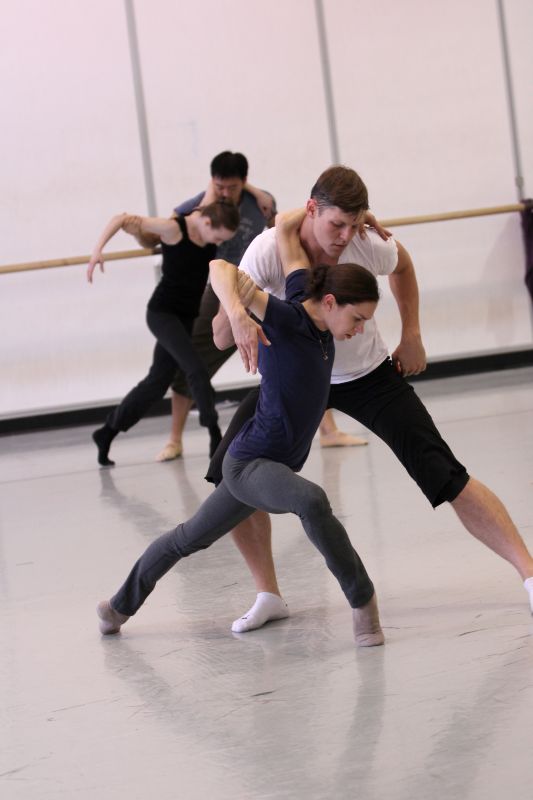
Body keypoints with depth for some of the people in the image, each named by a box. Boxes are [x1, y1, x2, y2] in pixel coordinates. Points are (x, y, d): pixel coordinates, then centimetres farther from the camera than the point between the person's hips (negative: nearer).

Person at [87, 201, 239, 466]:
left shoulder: (212, 224, -2)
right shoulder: (173, 228, -20)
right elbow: (122, 220, -18)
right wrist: (97, 250, -27)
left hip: (185, 317, 8)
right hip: (162, 312, -8)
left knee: (157, 382, 12)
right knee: (197, 370, -21)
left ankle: (107, 433, 25)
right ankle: (216, 438, -19)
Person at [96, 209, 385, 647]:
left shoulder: (319, 318, -5)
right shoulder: (287, 318, -24)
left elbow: (286, 228, -1)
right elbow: (220, 267, -35)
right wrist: (238, 313, -51)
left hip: (278, 464, 9)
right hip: (250, 463, -9)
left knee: (190, 538, 25)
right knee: (311, 500, -38)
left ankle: (120, 606, 45)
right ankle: (362, 599, -25)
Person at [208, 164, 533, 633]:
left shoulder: (368, 246, -24)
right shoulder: (270, 251, -29)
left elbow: (402, 264, 4)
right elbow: (220, 338, -33)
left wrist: (412, 335, -1)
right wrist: (237, 314, -56)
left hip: (369, 375, -1)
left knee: (446, 478, -14)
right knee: (231, 477, -11)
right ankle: (268, 596, 7)